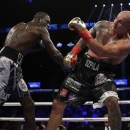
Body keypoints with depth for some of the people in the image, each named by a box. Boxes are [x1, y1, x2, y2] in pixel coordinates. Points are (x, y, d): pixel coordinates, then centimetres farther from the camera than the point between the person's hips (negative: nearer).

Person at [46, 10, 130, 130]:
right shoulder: (102, 25, 2)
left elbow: (101, 52, -29)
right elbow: (85, 39, 19)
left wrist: (82, 30, -30)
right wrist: (73, 52, 3)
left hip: (102, 73, -5)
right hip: (83, 68, 5)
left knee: (112, 102, -33)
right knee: (58, 104, 7)